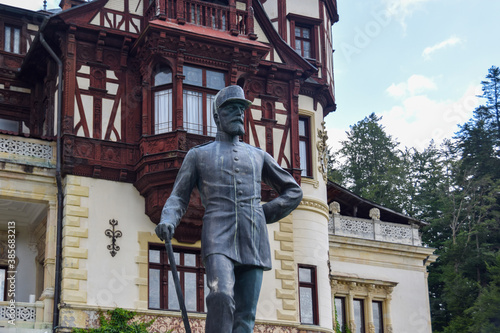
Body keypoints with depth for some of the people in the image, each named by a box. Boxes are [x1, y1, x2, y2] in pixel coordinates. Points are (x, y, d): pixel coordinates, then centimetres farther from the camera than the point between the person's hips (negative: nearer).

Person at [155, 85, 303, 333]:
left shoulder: (258, 156, 23)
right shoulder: (198, 155, 17)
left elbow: (293, 191, 30)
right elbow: (178, 198, 12)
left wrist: (265, 214, 15)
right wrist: (167, 222, -10)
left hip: (253, 244, 3)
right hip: (218, 239, -3)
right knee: (221, 298, -28)